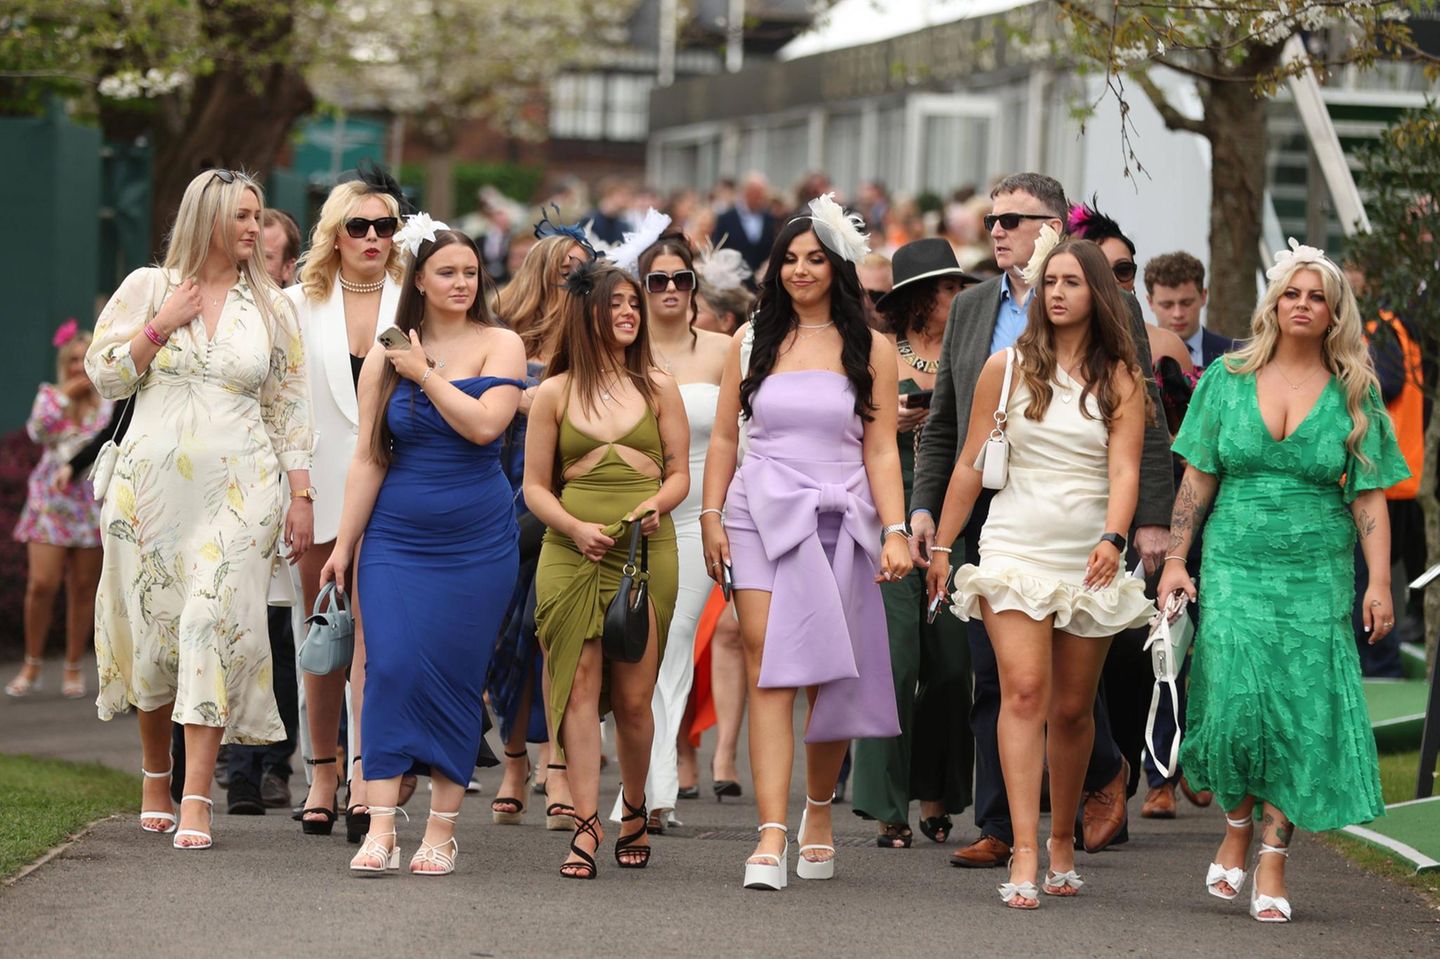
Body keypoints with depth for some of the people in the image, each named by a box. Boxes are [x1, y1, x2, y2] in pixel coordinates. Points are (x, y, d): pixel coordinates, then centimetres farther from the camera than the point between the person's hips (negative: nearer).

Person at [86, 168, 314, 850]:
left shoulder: (269, 305, 10)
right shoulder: (147, 287, 6)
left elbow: (289, 407, 11)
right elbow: (104, 376, 4)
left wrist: (300, 494, 5)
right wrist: (162, 325, -7)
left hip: (238, 489, 0)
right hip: (153, 482, 0)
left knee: (215, 627, -12)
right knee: (154, 628, 3)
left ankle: (196, 800, -14)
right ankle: (156, 774, 25)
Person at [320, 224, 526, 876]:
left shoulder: (500, 345, 1)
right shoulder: (385, 356, 6)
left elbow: (484, 425, -16)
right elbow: (368, 460, 7)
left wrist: (425, 373, -11)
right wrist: (344, 545, 5)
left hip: (477, 541, -1)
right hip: (397, 538, 1)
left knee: (456, 676, -1)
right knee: (391, 668, -10)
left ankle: (441, 831, 7)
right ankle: (380, 830, -11)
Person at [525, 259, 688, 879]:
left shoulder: (658, 387, 12)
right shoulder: (554, 393, 8)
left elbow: (679, 474, 13)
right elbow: (535, 486, 8)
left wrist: (655, 507, -8)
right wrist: (575, 527, -9)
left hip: (648, 551, 1)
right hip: (570, 552, -1)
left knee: (633, 697, 0)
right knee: (580, 688, -9)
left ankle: (634, 811, 22)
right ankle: (586, 826, -9)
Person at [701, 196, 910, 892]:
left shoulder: (871, 350, 7)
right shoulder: (752, 341, 11)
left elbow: (880, 451, 4)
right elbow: (723, 437, 12)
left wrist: (894, 532, -5)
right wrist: (711, 516, 3)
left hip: (840, 521, 0)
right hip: (762, 518, 0)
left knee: (832, 679, 4)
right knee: (769, 671, -11)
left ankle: (819, 809, 26)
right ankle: (771, 834, -18)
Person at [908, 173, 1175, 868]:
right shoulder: (972, 309, 14)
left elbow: (1147, 424, -3)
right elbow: (942, 423, 18)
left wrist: (1151, 519, -9)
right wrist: (924, 506, 7)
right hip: (987, 517, 5)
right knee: (992, 678, 5)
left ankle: (1104, 773, 21)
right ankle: (999, 829, 11)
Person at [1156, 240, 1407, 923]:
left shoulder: (1353, 394, 4)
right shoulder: (1228, 379, 6)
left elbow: (1369, 496, 1)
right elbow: (1197, 479, 8)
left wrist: (1379, 583, -7)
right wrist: (1175, 561, 1)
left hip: (1317, 571, 0)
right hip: (1235, 565, 0)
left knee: (1300, 711, -5)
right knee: (1237, 698, -13)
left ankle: (1271, 867, 0)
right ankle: (1237, 829, 12)